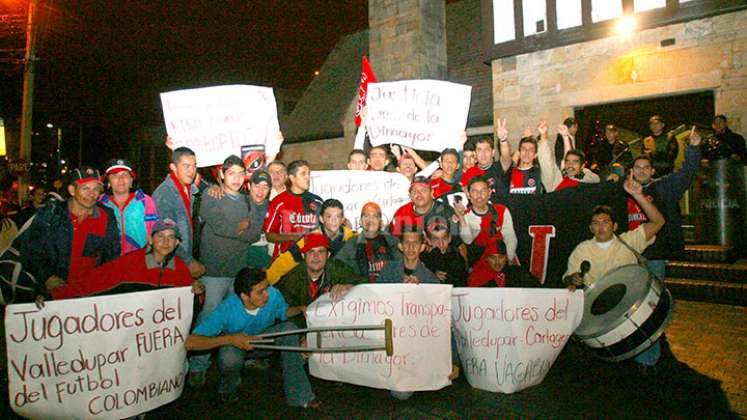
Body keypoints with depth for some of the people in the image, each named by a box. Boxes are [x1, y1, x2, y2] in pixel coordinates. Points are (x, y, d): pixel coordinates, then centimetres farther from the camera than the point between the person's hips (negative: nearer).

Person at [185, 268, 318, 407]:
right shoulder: (227, 310, -34)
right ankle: (228, 390, 2)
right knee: (230, 357, -36)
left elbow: (284, 312, -1)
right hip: (234, 345, -3)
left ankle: (299, 396, -15)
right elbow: (190, 343, -36)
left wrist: (301, 309, -22)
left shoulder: (273, 294, -26)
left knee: (289, 329, -24)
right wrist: (230, 339, -45)